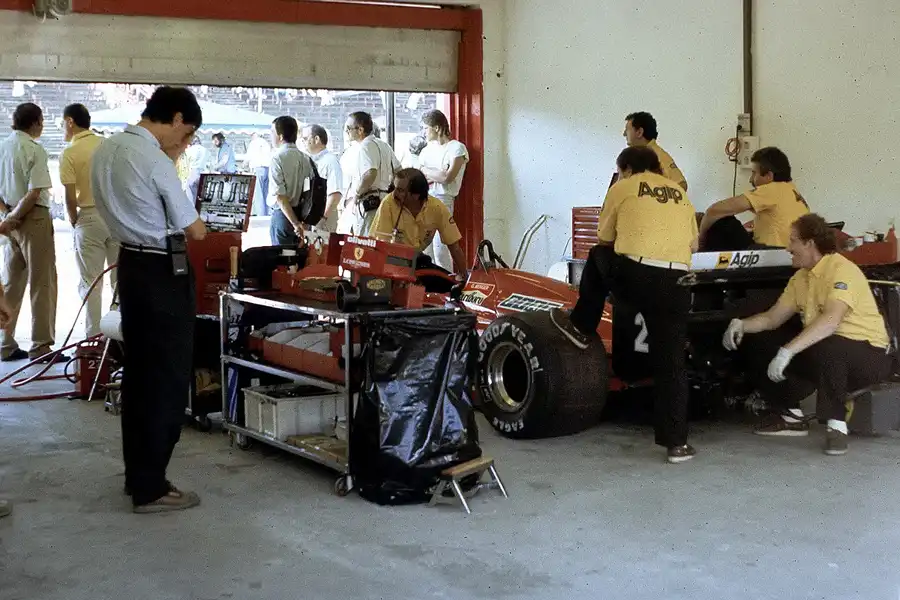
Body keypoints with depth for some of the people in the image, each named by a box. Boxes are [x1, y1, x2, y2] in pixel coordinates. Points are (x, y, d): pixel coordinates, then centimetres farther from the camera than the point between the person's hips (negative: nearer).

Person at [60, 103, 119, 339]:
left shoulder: (70, 153, -9)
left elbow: (70, 197, -11)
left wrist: (73, 221, 5)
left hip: (89, 218, -4)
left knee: (91, 282, 3)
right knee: (121, 278, 11)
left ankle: (94, 336, 5)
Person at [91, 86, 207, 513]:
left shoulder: (106, 150, 6)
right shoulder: (155, 162, -19)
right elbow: (196, 231, -13)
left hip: (131, 265, 9)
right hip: (162, 272, -9)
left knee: (138, 371, 16)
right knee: (168, 378, 0)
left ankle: (138, 474, 26)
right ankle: (150, 489, 6)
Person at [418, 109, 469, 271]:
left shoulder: (457, 148, -1)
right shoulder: (427, 150, 20)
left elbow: (447, 177, -12)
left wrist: (425, 171, 1)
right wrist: (437, 175, -4)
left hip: (443, 200, -6)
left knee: (440, 248, -11)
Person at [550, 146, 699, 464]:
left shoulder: (622, 187, 13)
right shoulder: (679, 193, 23)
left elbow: (605, 241, 21)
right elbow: (693, 244, 27)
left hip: (632, 276, -3)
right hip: (675, 285, 3)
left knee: (598, 257, 30)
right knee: (671, 362, 7)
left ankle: (582, 327, 37)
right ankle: (677, 442, 4)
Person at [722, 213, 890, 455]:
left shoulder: (842, 270, -20)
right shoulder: (801, 278, 9)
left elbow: (831, 320, -36)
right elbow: (773, 318, 13)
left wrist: (788, 351, -42)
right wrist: (742, 325, -7)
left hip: (869, 355, -9)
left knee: (826, 348, -42)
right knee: (758, 344, 4)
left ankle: (837, 424, -23)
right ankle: (793, 416, 13)